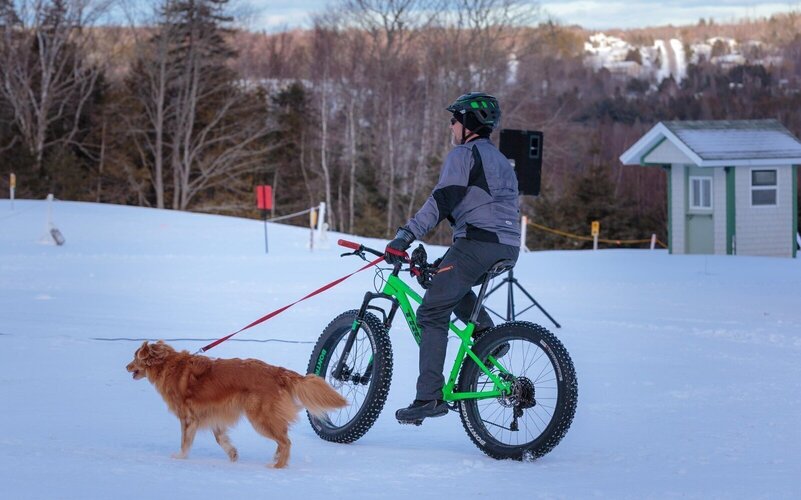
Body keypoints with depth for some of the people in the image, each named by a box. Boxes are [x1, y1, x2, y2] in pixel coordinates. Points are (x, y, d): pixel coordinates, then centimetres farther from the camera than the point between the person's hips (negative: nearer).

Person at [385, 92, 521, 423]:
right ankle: (486, 334, 12)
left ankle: (429, 397, -14)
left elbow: (441, 202, -13)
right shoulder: (500, 160, 26)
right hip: (509, 249, 9)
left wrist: (405, 236, -17)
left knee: (432, 313, -6)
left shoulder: (464, 154, -2)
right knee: (450, 284, 32)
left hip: (477, 243, -9)